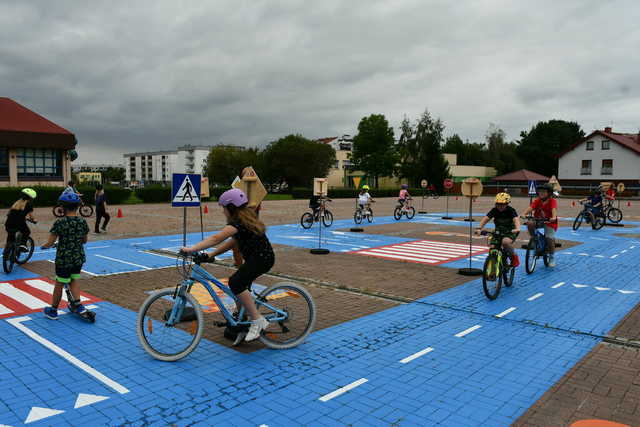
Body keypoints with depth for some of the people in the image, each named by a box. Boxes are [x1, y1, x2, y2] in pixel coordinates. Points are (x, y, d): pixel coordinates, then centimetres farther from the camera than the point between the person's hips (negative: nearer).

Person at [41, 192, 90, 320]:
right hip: (79, 258, 4)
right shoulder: (83, 222, -4)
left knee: (59, 285, 11)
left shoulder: (59, 223, -15)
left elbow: (50, 243, -11)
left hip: (63, 259, -3)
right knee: (74, 280, 23)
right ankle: (77, 304, 15)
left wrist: (43, 246, 11)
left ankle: (53, 311, 26)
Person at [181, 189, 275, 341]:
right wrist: (211, 254, 8)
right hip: (259, 257, 11)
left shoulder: (238, 222, -16)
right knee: (240, 284, 16)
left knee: (235, 282, -22)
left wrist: (191, 249, -33)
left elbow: (216, 238, -29)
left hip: (261, 258, -11)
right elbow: (233, 242, 15)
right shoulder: (245, 219, 15)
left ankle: (257, 320, -14)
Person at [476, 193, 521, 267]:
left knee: (505, 242, -35)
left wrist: (517, 228, -52)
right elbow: (485, 218, -17)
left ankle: (514, 256, -7)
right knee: (492, 247, -14)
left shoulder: (510, 210, -14)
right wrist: (479, 228, -34)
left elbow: (516, 219, -31)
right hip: (498, 232, 4)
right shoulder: (494, 210, -7)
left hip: (510, 232, -4)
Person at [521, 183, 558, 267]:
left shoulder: (552, 201, -13)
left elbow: (554, 209, -31)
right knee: (529, 224, -28)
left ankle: (552, 257, 10)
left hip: (549, 222, -3)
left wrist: (554, 217, -52)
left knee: (550, 239, -14)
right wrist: (524, 214, -40)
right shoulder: (537, 200, -5)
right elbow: (531, 207, -20)